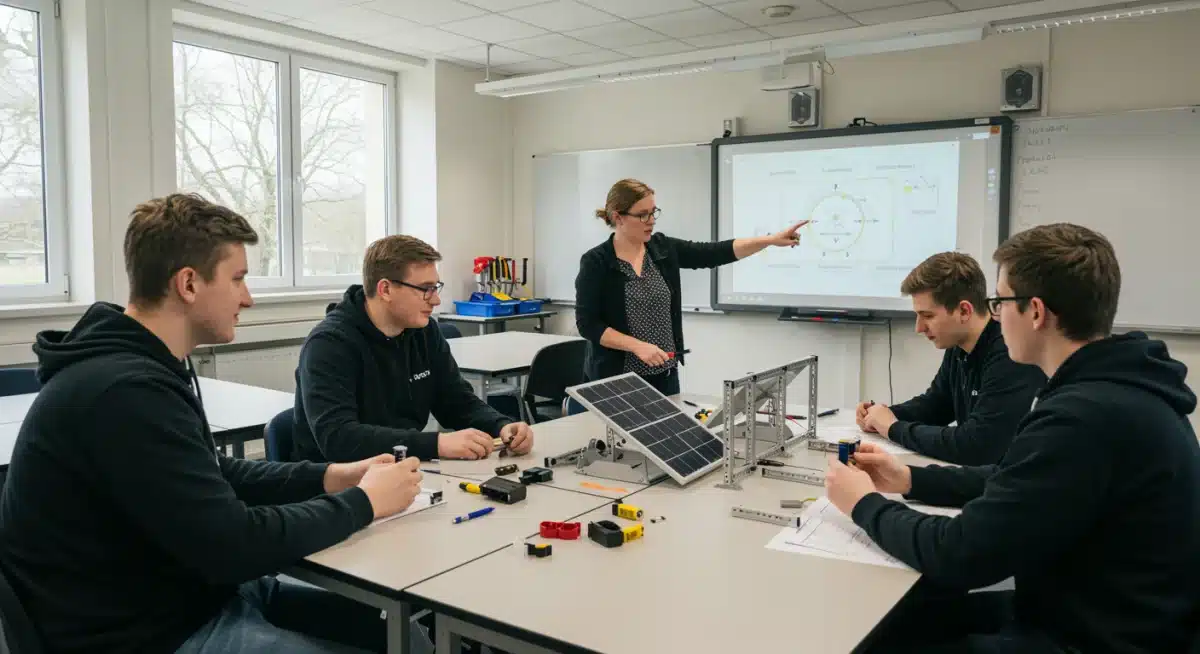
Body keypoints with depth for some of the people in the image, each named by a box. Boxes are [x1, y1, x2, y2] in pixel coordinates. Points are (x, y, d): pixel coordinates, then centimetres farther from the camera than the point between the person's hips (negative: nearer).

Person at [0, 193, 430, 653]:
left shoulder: (140, 367, 7)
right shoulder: (126, 391, -27)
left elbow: (215, 476, 15)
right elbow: (234, 545, -26)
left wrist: (330, 477, 2)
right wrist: (364, 502, -13)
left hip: (196, 594, 9)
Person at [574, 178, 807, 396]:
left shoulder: (663, 248, 3)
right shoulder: (595, 262, -10)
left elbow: (716, 253, 0)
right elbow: (587, 324, -13)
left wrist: (772, 240, -8)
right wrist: (638, 346, -21)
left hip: (664, 374, 5)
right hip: (615, 378, -5)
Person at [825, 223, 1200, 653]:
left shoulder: (1087, 417, -31)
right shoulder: (1118, 388, 2)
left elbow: (957, 557, -25)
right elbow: (1014, 481, 15)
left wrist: (865, 505, -9)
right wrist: (912, 480, 8)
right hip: (1096, 616, 8)